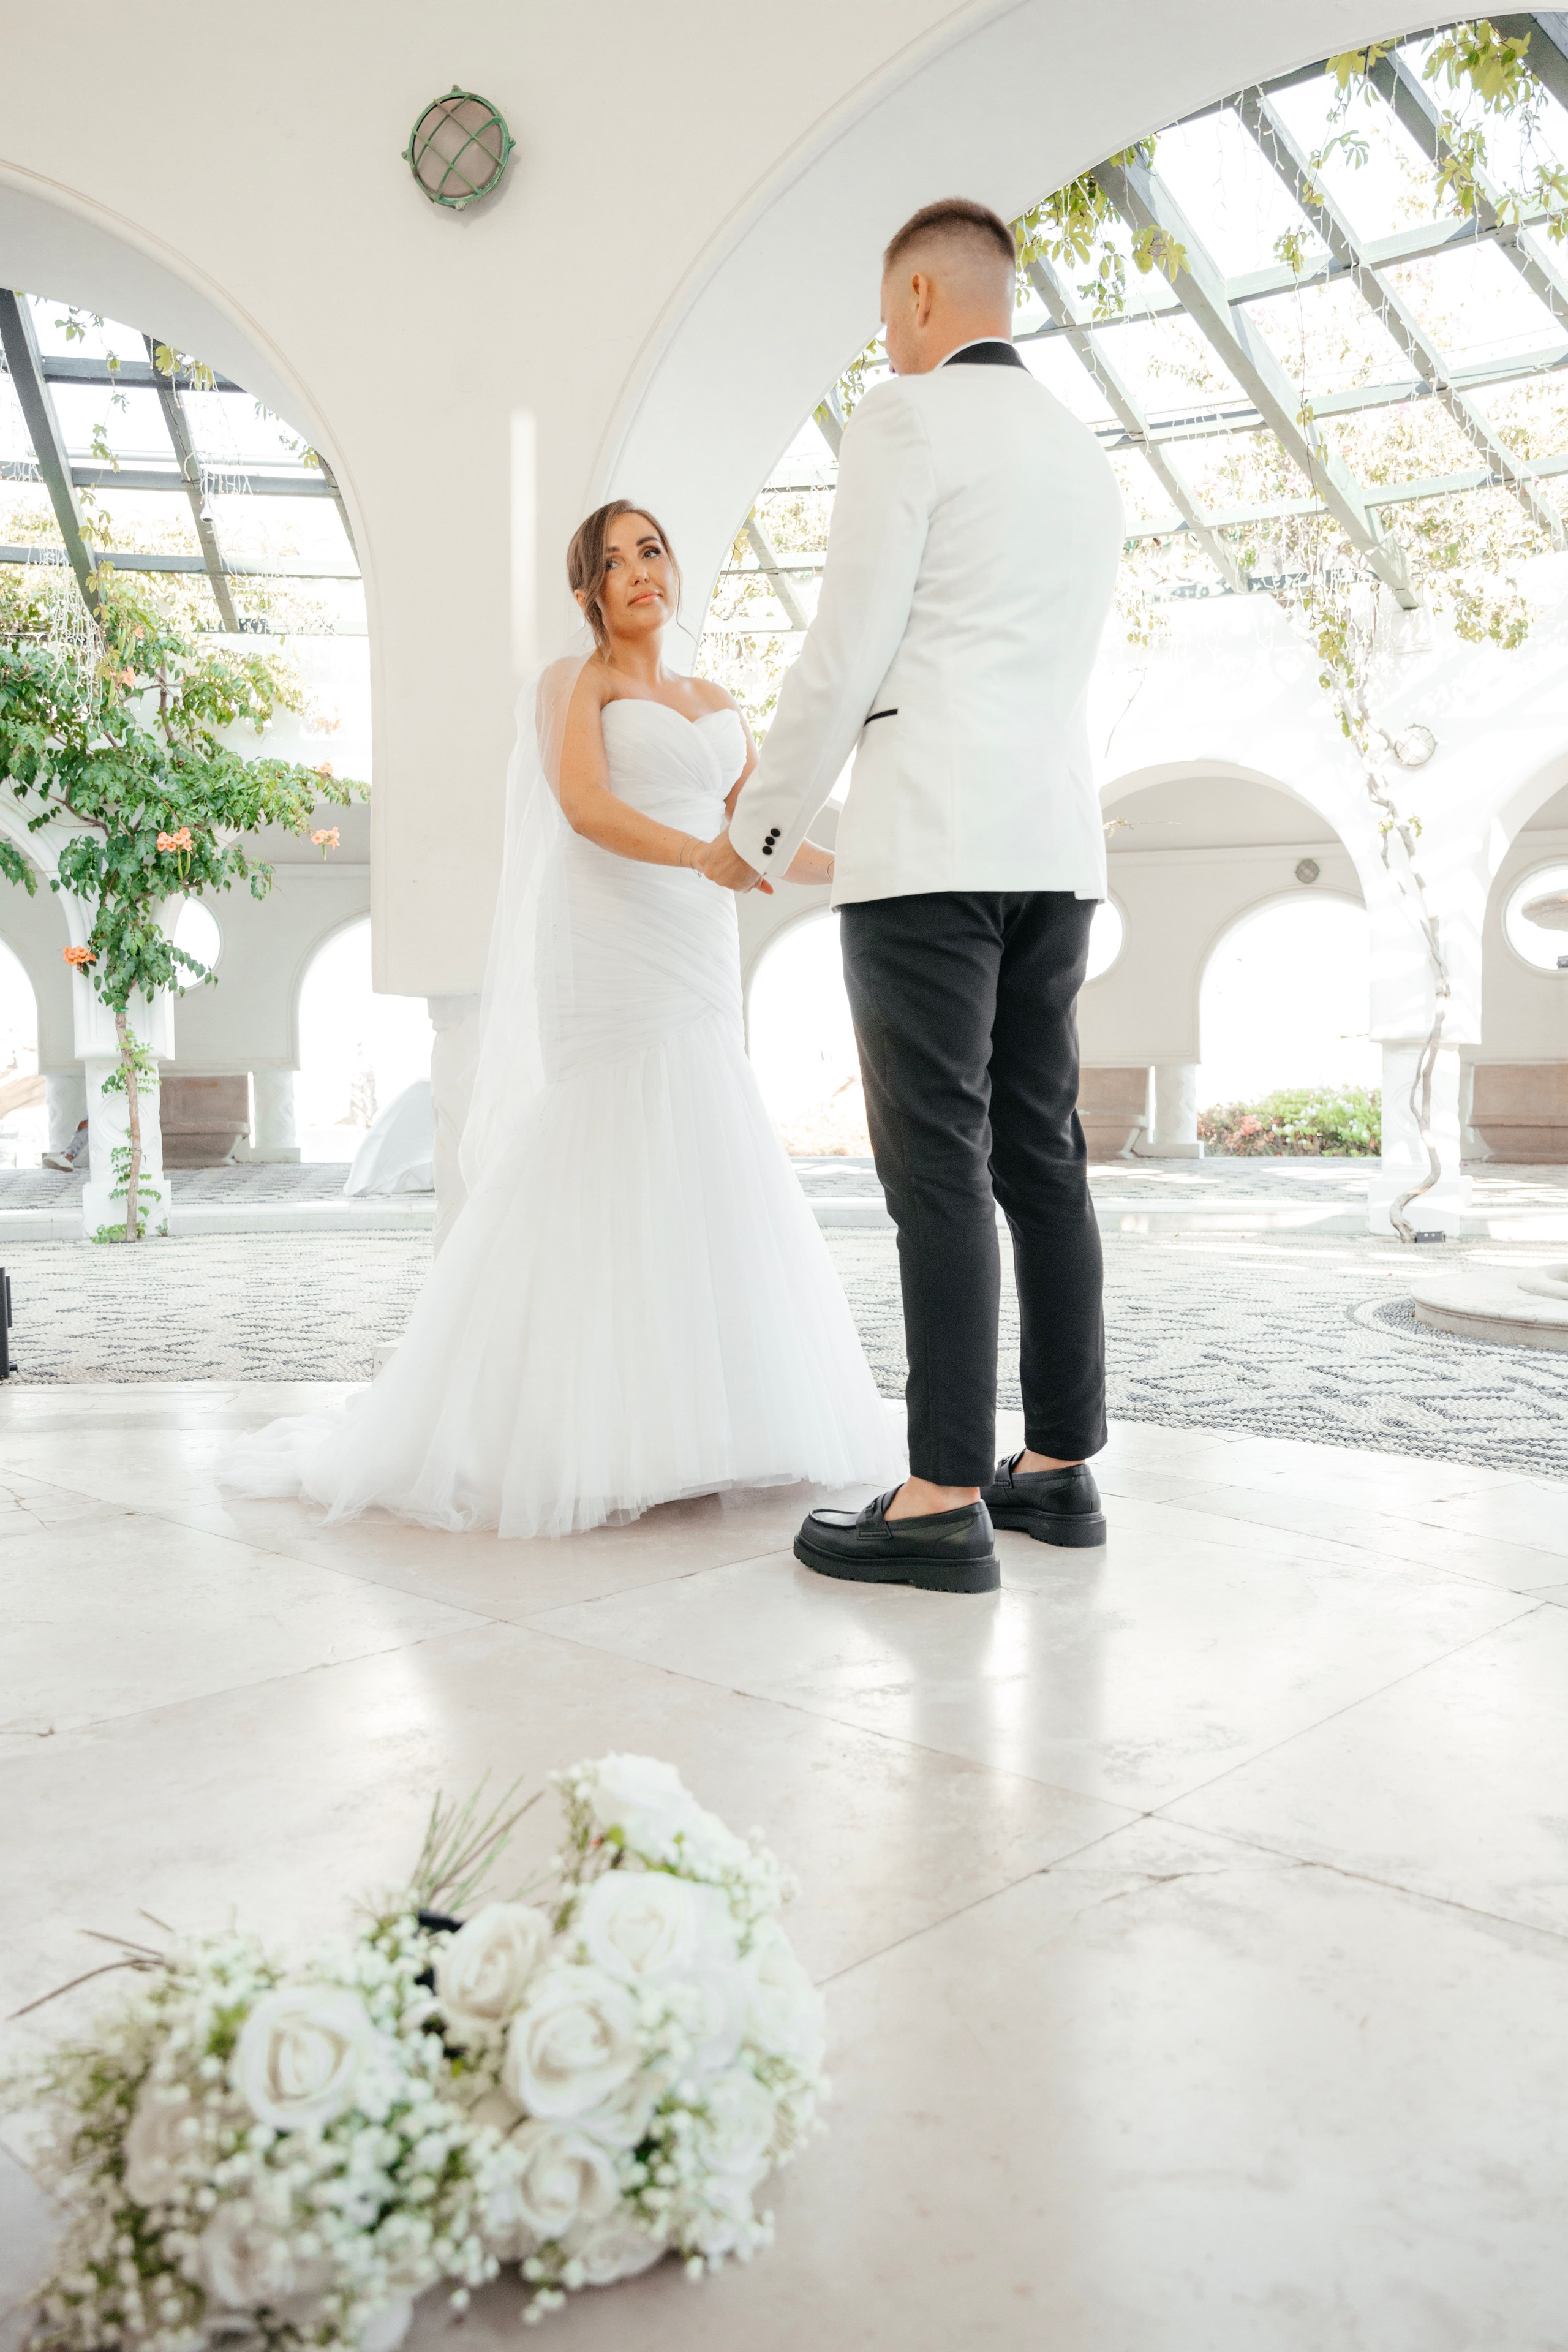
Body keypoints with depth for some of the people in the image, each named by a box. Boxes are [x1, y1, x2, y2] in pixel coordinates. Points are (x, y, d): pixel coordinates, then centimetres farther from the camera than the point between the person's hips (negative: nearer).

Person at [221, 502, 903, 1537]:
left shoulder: (718, 705, 21)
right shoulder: (572, 681, 3)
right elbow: (585, 806, -15)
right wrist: (700, 855, -30)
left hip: (695, 970, 7)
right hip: (608, 957, -6)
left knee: (695, 1183, 4)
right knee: (597, 1181, -11)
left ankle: (671, 1427, 12)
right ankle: (553, 1428, -3)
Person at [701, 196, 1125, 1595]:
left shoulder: (907, 420, -2)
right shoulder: (1086, 456, 23)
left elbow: (846, 652, -8)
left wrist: (761, 834, 3)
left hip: (931, 841, -8)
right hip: (1059, 842, 8)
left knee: (939, 1163, -10)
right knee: (1039, 1149, 8)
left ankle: (946, 1502, -9)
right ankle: (1063, 1465, 12)